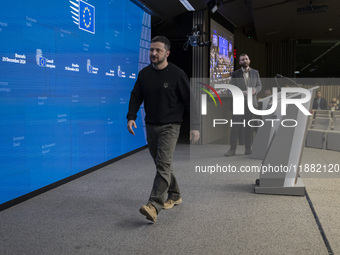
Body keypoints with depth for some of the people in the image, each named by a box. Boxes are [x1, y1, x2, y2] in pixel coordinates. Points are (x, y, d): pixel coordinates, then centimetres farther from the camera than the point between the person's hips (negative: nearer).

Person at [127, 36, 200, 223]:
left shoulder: (176, 74, -6)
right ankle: (174, 196, 31)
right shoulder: (144, 74, 7)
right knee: (161, 164, 14)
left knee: (163, 165, -16)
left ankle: (154, 206, -24)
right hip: (150, 125, 6)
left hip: (170, 126, -6)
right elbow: (136, 96, 12)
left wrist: (195, 126, -8)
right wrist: (131, 117, -5)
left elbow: (189, 101, -4)